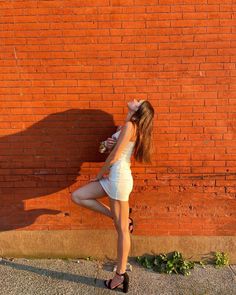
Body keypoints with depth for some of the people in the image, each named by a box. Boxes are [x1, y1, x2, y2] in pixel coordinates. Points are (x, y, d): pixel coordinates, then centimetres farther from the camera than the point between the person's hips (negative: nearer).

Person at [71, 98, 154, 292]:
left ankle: (121, 274, 16)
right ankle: (119, 217, 11)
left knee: (122, 229, 1)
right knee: (77, 196, 8)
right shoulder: (129, 126, 18)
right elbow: (113, 149, 22)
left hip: (119, 178, -10)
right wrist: (109, 144, -2)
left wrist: (99, 175, -1)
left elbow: (114, 156, -14)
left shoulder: (130, 126, -10)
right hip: (113, 177, 10)